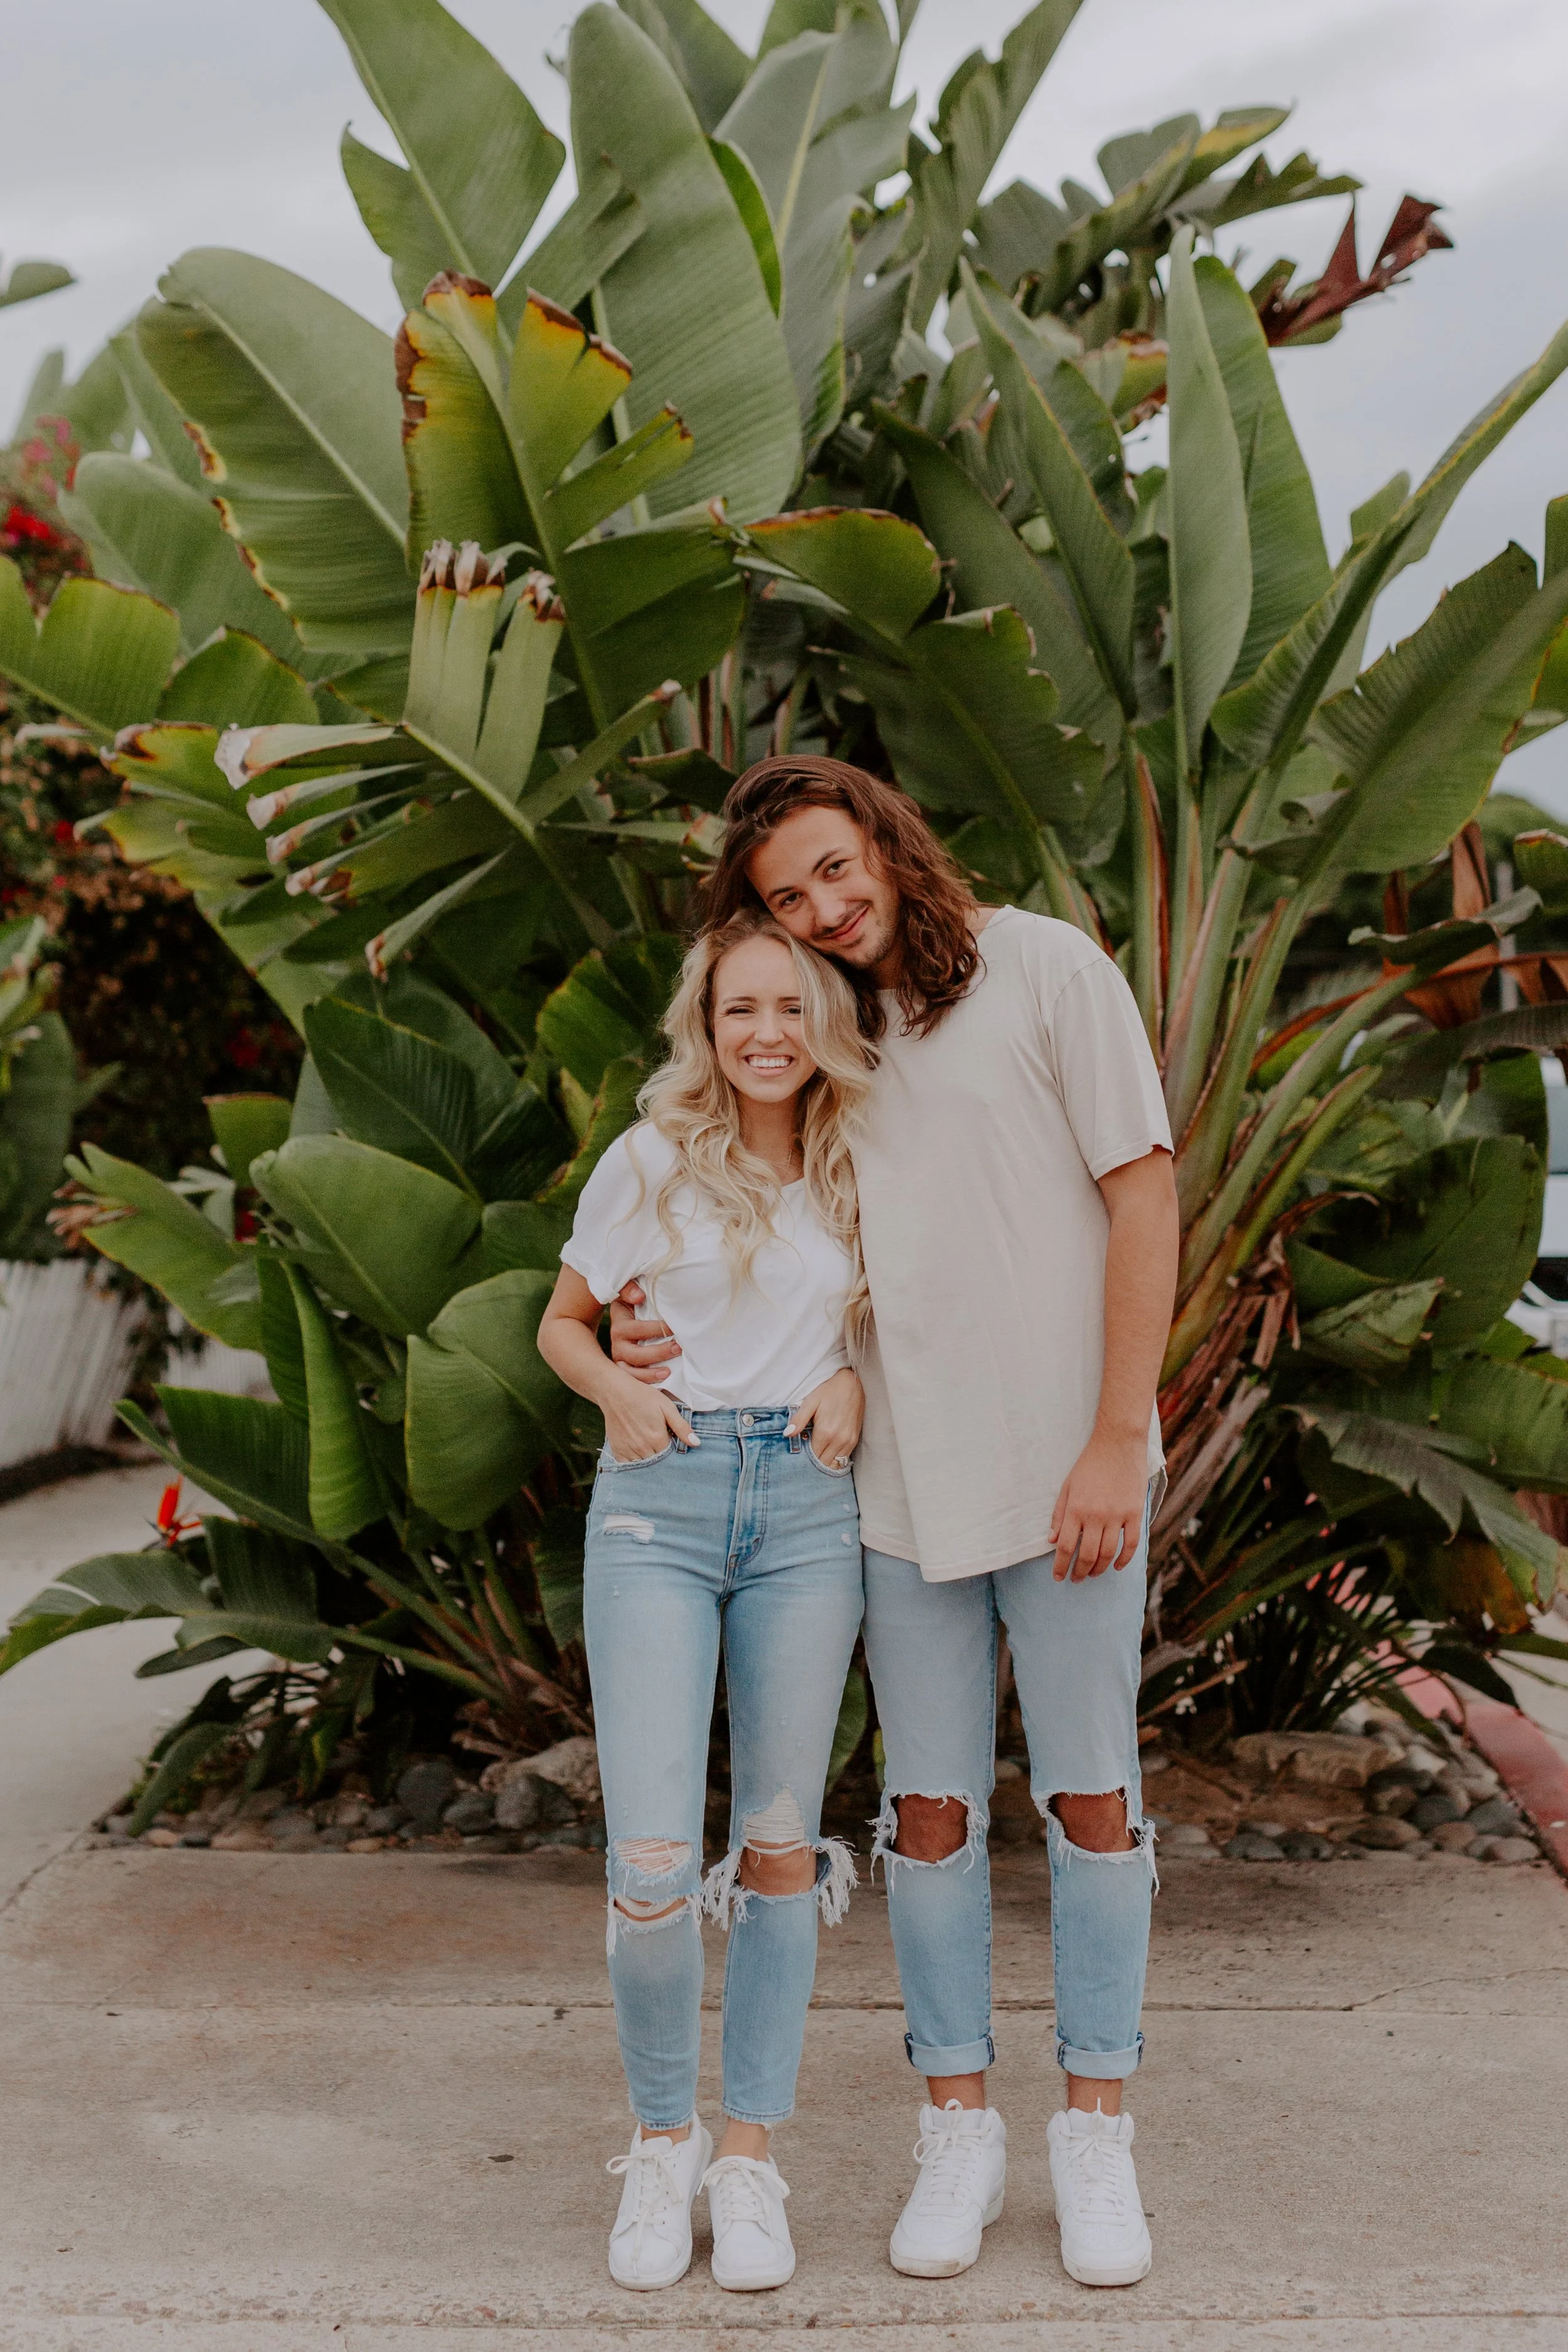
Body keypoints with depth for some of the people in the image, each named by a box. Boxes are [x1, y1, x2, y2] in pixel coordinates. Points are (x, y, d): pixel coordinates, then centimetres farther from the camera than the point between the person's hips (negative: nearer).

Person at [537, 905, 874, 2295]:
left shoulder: (858, 1169, 9)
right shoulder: (650, 1161, 3)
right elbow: (564, 1320, 13)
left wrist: (855, 1380, -1)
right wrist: (617, 1391, -7)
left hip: (808, 1504, 2)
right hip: (660, 1500, -2)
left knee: (778, 1842, 6)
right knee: (651, 1866, -9)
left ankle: (752, 2155, 19)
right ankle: (662, 2139, 15)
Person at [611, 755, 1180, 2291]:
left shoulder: (1047, 970, -5)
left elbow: (1144, 1199, -9)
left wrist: (1118, 1443, -14)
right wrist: (651, 1330, -3)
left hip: (1063, 1465, -4)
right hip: (903, 1480, 4)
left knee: (1089, 1800, 5)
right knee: (931, 1809, 8)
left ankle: (1095, 2138, 18)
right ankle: (958, 2135, 20)